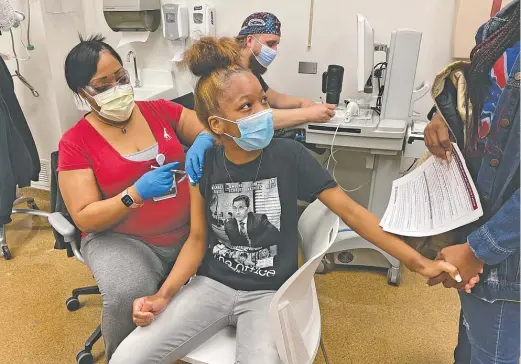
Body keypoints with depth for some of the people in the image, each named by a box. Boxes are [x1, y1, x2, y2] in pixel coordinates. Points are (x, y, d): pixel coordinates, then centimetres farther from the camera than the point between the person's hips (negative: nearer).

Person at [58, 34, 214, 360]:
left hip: (192, 227, 3)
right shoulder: (75, 143, -2)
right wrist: (136, 193, -21)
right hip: (122, 239, -2)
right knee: (128, 296, -31)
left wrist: (204, 141, -21)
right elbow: (85, 218, -6)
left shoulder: (161, 110, 5)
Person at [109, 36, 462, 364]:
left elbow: (350, 210, -10)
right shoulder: (204, 164, -7)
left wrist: (418, 261, -12)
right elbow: (198, 239, 1)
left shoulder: (289, 156, -13)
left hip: (270, 293, -1)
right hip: (212, 284, 2)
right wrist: (164, 295, -12)